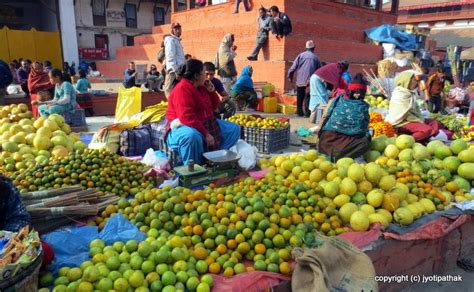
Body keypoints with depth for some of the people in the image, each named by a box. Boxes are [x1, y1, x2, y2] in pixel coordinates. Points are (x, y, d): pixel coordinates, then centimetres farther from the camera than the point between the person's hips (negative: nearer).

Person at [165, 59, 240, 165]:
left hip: (205, 123, 9)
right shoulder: (182, 89, -20)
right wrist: (205, 134, -29)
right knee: (193, 136, -45)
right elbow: (187, 118, -29)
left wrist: (212, 91, 1)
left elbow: (214, 107, 19)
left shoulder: (201, 87, 9)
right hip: (184, 126, -9)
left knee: (234, 129, 4)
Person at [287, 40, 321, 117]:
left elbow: (293, 67, -3)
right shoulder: (315, 57, 6)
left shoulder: (301, 55, 2)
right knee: (308, 97, 4)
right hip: (310, 81, 0)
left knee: (300, 97, 12)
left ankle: (299, 112, 17)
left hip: (300, 80, 0)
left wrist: (290, 76, 7)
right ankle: (307, 112, -1)